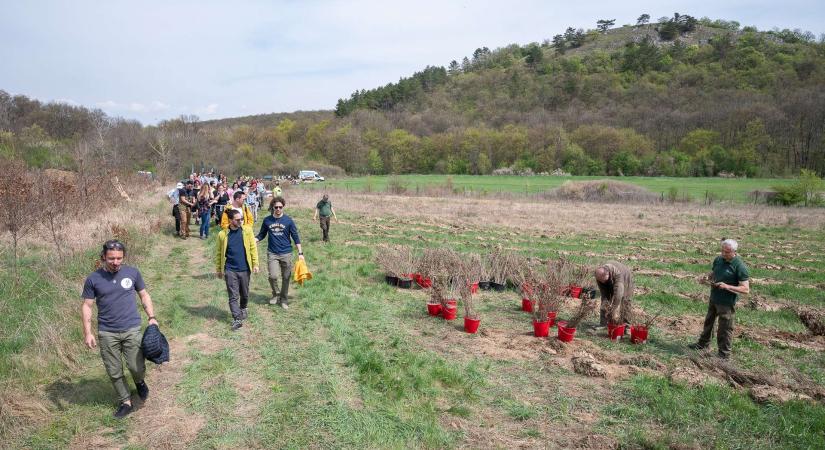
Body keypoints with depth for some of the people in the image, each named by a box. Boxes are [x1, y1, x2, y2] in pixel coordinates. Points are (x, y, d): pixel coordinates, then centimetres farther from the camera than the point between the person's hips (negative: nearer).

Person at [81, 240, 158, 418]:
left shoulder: (132, 273, -1)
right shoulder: (93, 279, -3)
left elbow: (144, 295, 10)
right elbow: (87, 306, 1)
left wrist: (152, 317, 0)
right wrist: (87, 333, -6)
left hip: (131, 329, 0)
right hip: (107, 333, 1)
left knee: (137, 367, -6)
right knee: (114, 372, 8)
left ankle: (139, 381, 29)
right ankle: (125, 402, 26)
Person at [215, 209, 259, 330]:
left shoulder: (247, 231, -3)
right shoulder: (222, 234, -5)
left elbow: (253, 248, 0)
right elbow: (219, 253, 3)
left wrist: (255, 264, -3)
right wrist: (218, 269, 6)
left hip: (244, 269, 2)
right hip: (230, 270, -1)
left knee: (245, 294, 17)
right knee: (233, 296, 0)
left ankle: (243, 309, 44)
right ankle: (237, 319, 6)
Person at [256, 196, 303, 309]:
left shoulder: (288, 220, -4)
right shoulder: (267, 220, 1)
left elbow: (295, 237, 0)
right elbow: (261, 235, 11)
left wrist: (300, 253, -5)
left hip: (286, 253, 0)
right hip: (272, 253, 1)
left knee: (286, 278, 6)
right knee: (273, 276, -13)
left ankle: (284, 299, 24)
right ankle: (276, 294, 15)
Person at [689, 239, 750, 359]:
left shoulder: (740, 266, -18)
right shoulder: (718, 259, 1)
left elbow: (746, 289, -19)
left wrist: (727, 286, -29)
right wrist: (707, 278, -4)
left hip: (727, 302, -7)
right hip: (714, 299, 7)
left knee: (724, 329, 5)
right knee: (708, 322, 22)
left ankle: (724, 354, 20)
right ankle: (703, 344, 41)